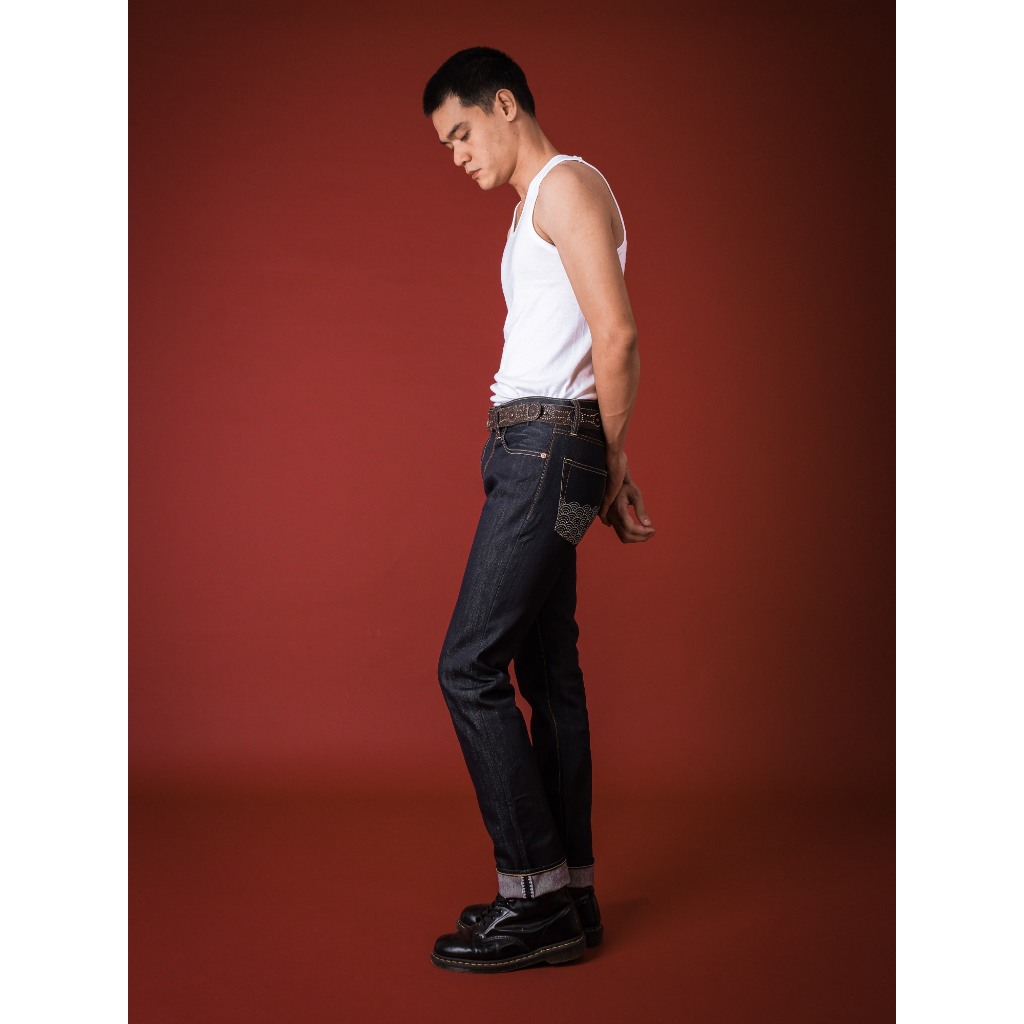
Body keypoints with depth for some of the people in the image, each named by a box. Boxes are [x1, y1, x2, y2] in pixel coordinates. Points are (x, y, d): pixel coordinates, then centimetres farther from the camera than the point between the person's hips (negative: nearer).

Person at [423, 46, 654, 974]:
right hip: (534, 453, 10)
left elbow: (616, 334, -15)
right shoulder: (535, 208, 25)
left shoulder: (567, 184, -5)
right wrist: (605, 476, 13)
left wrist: (614, 464, -7)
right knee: (549, 672, 9)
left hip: (545, 447, -10)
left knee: (471, 667, -11)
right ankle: (568, 897, 15)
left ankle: (538, 899, -5)